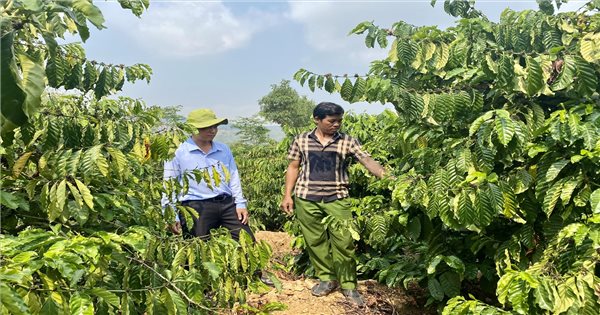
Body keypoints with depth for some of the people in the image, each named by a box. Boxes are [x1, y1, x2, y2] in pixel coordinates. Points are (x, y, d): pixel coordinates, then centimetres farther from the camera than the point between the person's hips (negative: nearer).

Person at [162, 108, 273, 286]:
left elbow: (233, 178, 16)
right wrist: (172, 217, -7)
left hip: (227, 204, 5)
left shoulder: (223, 150, 13)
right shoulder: (178, 152, -4)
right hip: (196, 208, -5)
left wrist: (240, 203, 7)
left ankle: (257, 275, 31)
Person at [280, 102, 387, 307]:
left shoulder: (347, 142, 1)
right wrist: (287, 195, 5)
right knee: (314, 241, 9)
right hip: (307, 199, 1)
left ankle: (348, 285, 16)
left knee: (344, 242, 0)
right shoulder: (301, 140, 4)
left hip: (337, 199, -1)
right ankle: (326, 278, 26)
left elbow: (367, 161, -8)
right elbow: (293, 167, 10)